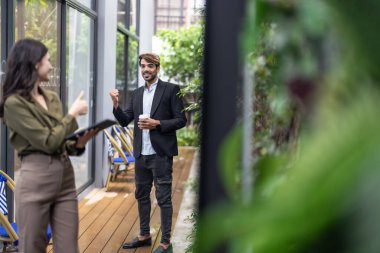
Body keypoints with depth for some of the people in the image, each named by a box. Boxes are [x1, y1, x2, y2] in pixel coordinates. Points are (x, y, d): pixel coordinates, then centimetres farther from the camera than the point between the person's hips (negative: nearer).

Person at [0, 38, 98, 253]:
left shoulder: (52, 98, 14)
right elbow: (49, 142, -14)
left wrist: (82, 140, -3)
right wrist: (73, 114, -3)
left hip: (65, 178, 7)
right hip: (36, 181, -6)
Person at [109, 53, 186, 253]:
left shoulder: (170, 90, -5)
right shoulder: (137, 93, 12)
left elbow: (181, 120, -8)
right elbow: (125, 121, 8)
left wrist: (157, 124, -18)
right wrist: (116, 104, -8)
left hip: (161, 154, -6)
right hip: (141, 154, 6)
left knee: (163, 198, -1)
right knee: (141, 195, 16)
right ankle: (144, 236, 30)